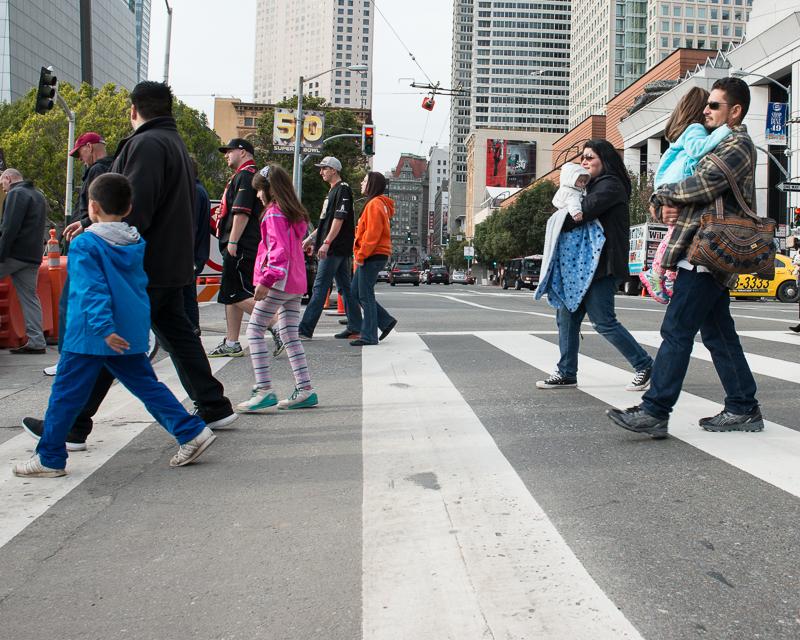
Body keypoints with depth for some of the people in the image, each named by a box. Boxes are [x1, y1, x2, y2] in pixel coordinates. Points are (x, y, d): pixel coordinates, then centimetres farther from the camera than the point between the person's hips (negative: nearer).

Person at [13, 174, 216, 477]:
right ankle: (192, 432, 6)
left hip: (90, 336, -6)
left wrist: (103, 327, -26)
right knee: (147, 385, 12)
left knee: (65, 394, 5)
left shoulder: (84, 244, -10)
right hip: (132, 334, 6)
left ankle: (50, 458, 15)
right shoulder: (138, 242, 10)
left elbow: (93, 290, -21)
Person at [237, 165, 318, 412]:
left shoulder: (274, 213, -10)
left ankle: (264, 389, -11)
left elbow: (279, 250, -21)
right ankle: (305, 390, 9)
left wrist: (267, 280, -25)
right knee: (290, 336, 10)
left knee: (255, 330, -4)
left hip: (278, 282, -9)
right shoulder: (295, 213, 17)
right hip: (296, 283, 9)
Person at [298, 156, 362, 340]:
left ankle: (305, 330, -9)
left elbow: (339, 219, -19)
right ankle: (355, 328, 14)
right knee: (345, 288, 10)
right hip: (339, 249, 10)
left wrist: (326, 243, -24)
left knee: (319, 288, -10)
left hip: (335, 248, -10)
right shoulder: (332, 191, 21)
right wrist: (311, 238, 24)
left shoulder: (343, 189, -9)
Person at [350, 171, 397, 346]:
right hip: (371, 256, 10)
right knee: (356, 292, 13)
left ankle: (369, 336, 2)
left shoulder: (374, 204, -13)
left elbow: (372, 234, -20)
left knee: (365, 295, -5)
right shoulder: (378, 204, 19)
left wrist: (361, 255, -17)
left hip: (372, 257, -10)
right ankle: (386, 321, 16)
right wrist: (360, 254, 18)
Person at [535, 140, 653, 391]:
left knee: (603, 321, -6)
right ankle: (566, 373, 12)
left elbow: (584, 211, -20)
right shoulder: (593, 186, 23)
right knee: (566, 316, 6)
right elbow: (580, 212, 16)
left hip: (602, 265, -10)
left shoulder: (610, 185, -8)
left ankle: (645, 366, 9)